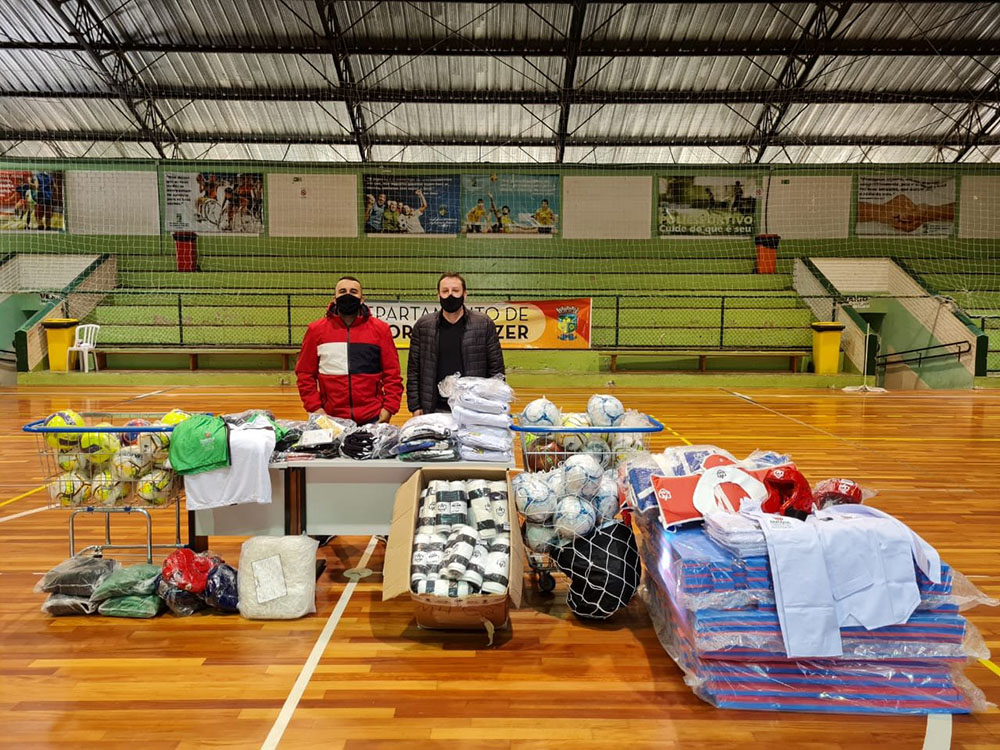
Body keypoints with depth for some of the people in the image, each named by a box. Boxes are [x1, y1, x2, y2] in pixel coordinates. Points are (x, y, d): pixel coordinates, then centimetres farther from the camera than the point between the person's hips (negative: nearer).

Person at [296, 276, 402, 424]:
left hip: (374, 418, 0)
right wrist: (314, 407, -3)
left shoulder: (380, 329, 3)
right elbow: (305, 373, 6)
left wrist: (389, 407, -5)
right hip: (331, 419, 0)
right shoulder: (316, 330, 5)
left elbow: (392, 373, 3)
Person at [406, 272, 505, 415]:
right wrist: (415, 406, 1)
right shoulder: (423, 326, 4)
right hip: (436, 410, 1)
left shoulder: (484, 324, 1)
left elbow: (496, 368, 2)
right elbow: (413, 369, 6)